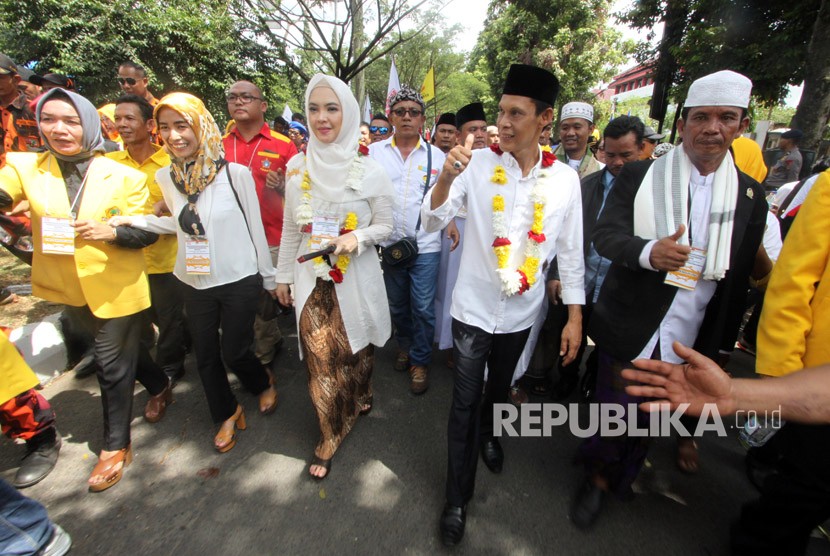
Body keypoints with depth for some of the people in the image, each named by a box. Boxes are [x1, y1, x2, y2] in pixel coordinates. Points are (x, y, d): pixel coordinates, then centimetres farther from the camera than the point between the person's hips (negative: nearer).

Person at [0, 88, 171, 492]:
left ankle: (115, 446, 25)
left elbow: (148, 233, -9)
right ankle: (159, 385, 50)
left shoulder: (125, 177, -9)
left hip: (116, 288, -4)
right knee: (123, 348, 22)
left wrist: (109, 231, -27)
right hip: (70, 289, 4)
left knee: (112, 365, 6)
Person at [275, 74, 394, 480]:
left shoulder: (370, 172, -8)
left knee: (355, 349, 14)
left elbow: (385, 226, -1)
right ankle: (330, 433, 28)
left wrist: (357, 237, -21)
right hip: (312, 278, 2)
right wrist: (283, 275, 12)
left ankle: (359, 398, 47)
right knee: (320, 358, 6)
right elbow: (291, 228, 8)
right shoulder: (297, 167, 1)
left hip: (356, 277, -2)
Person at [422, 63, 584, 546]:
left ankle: (488, 433, 57)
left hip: (521, 310, 3)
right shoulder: (478, 164, -11)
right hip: (474, 306, -2)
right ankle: (458, 497, 27)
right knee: (465, 402, 6)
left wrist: (575, 317, 1)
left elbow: (570, 252, 0)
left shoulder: (565, 178, -6)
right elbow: (433, 222, -13)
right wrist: (447, 176, -31)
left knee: (501, 386, 25)